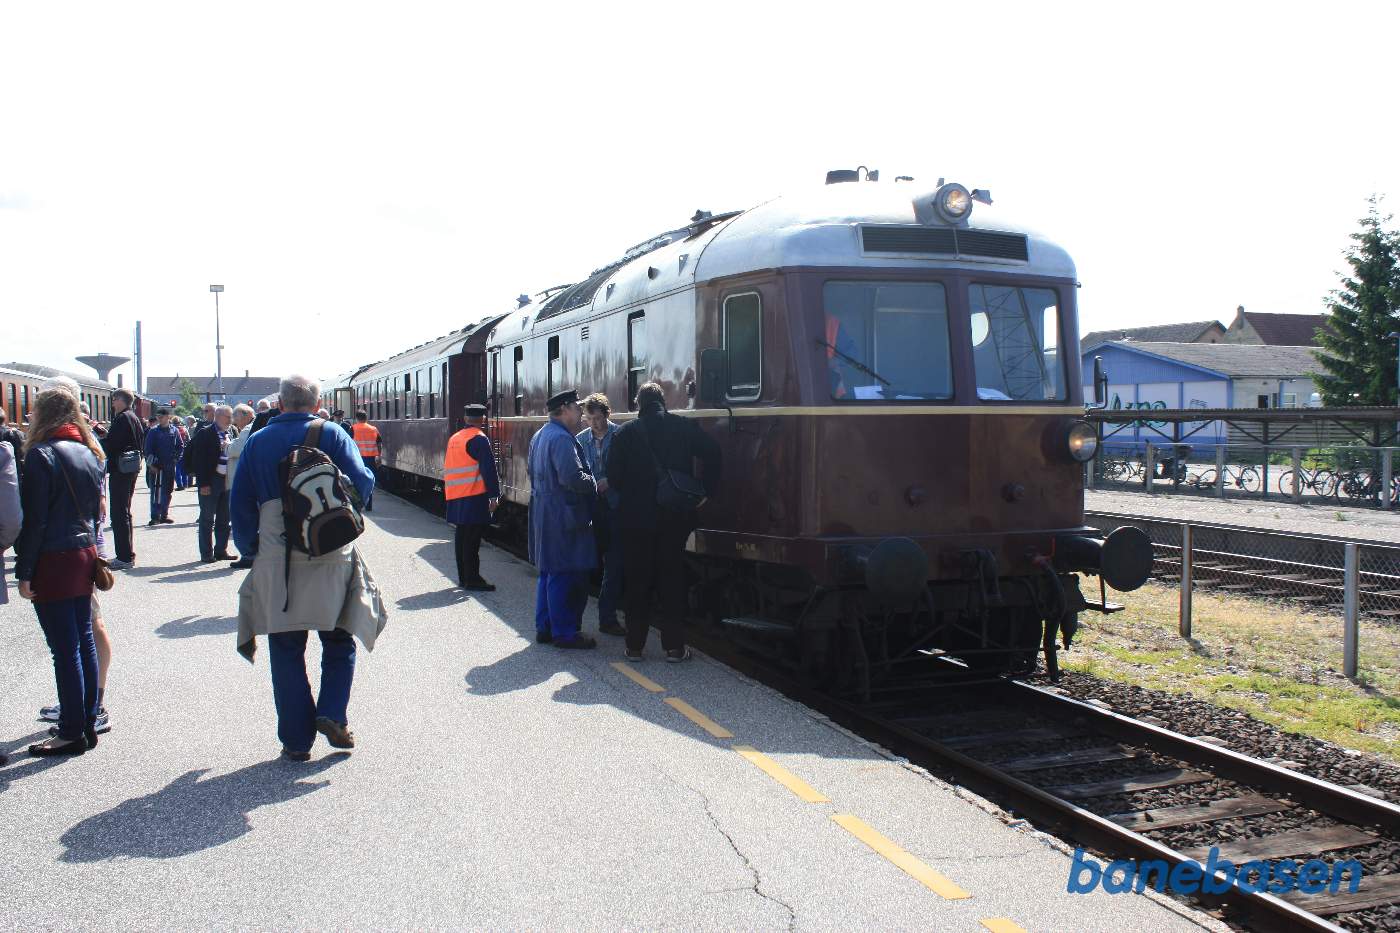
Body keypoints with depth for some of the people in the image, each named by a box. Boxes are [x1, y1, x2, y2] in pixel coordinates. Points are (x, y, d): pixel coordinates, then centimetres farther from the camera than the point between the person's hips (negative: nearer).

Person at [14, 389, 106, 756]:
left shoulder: (41, 454, -12)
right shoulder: (88, 453, 10)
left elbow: (35, 519, -14)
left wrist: (24, 571, -10)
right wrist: (92, 553, 18)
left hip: (53, 562, -7)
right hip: (85, 558, 7)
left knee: (65, 650, -3)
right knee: (84, 641, 13)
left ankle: (72, 733, 3)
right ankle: (87, 723, 19)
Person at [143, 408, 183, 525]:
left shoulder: (174, 431, 5)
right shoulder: (153, 431, -1)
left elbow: (180, 446, 12)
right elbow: (148, 449, -2)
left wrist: (175, 458, 1)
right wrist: (151, 464, -9)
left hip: (169, 466, 3)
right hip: (156, 467, -3)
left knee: (167, 491, 9)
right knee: (156, 492, -5)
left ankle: (164, 515, 19)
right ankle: (155, 516, -3)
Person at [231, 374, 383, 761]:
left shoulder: (257, 442, 6)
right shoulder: (331, 434, 0)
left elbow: (240, 504, 5)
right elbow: (362, 481, -8)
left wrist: (250, 549, 14)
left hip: (277, 563, 1)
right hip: (333, 557, -1)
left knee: (286, 651, 9)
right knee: (339, 641, 16)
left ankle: (296, 740, 11)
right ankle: (332, 714, 0)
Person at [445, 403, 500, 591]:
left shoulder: (454, 439, 14)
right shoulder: (479, 440, -11)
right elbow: (488, 469, -16)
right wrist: (494, 495, -13)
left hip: (455, 497, 8)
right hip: (475, 496, -8)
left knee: (462, 536, 13)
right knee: (472, 539, -6)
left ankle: (463, 577, 20)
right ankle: (472, 580, -5)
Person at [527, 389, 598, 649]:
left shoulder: (539, 436, 16)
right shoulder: (561, 438, -17)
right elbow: (573, 477, -28)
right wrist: (595, 484, -12)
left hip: (543, 514, 11)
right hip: (563, 516, -11)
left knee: (548, 573, 16)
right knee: (566, 575, -4)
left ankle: (544, 627, 22)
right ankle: (564, 632, 1)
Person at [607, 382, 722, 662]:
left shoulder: (626, 432, -4)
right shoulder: (684, 427, -1)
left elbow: (614, 474, -7)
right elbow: (711, 452, -9)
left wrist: (629, 497, 10)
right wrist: (705, 491, -1)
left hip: (636, 518, 0)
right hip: (675, 518, 1)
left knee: (637, 581, 9)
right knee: (672, 581, 8)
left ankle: (634, 646, 14)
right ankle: (674, 647, 9)